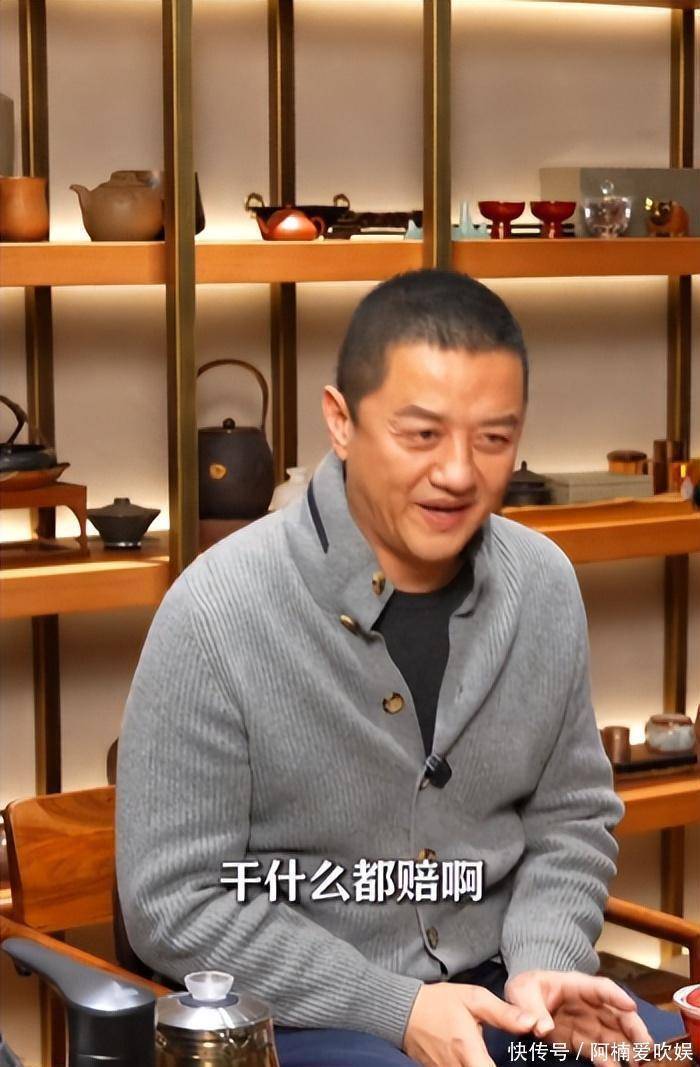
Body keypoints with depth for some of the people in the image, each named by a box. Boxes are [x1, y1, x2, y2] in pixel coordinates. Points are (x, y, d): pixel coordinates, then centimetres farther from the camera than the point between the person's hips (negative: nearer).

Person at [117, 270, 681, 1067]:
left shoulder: (545, 584, -1)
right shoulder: (217, 615, -16)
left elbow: (573, 816, 10)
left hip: (493, 990, 5)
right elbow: (173, 904, -13)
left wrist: (544, 965, -9)